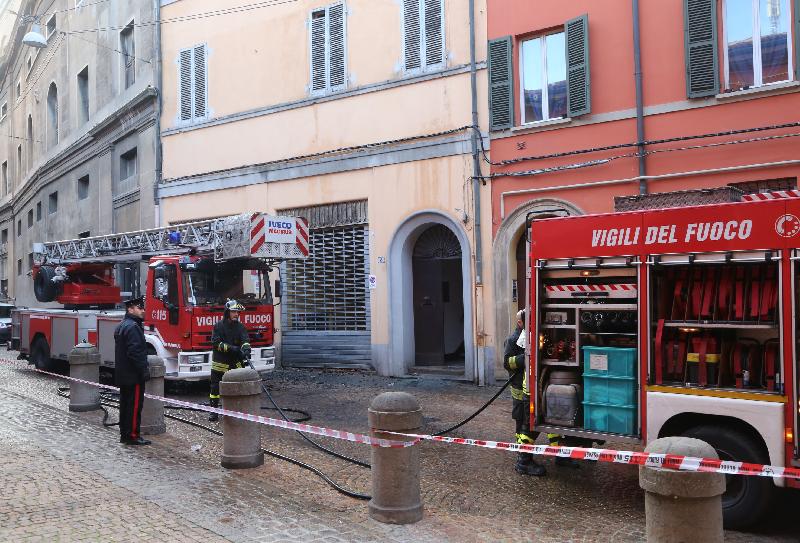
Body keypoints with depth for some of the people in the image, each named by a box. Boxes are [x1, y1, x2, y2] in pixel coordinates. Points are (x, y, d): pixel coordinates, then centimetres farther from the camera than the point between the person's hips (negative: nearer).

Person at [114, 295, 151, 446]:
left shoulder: (121, 326, 16)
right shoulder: (132, 327, -17)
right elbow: (135, 352, -24)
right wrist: (144, 370, -19)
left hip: (123, 375, 11)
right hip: (133, 376, -11)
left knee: (126, 405, 15)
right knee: (135, 406, -5)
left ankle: (124, 434, 22)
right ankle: (132, 435, -2)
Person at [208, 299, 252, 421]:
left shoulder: (240, 327, 4)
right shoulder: (219, 326, -3)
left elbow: (245, 340, -10)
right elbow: (216, 343, -11)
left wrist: (246, 349, -32)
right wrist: (231, 348, -21)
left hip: (235, 363, 2)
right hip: (220, 363, -2)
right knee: (215, 388, 3)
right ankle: (214, 411, 12)